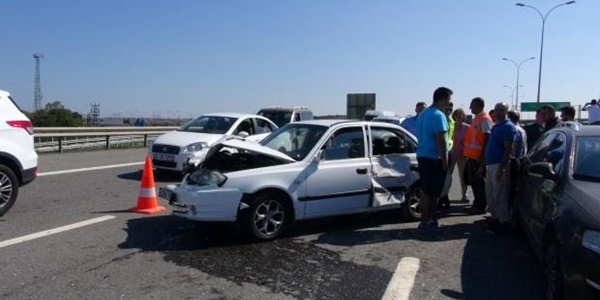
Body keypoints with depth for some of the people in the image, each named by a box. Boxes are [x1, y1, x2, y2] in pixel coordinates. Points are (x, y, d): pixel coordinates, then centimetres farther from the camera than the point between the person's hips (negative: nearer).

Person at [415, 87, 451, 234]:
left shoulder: (423, 114, 15)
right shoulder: (438, 116, -15)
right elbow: (441, 141, -20)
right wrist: (445, 162, -15)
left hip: (422, 156, 10)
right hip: (434, 159, -10)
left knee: (428, 191, 15)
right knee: (430, 192, -4)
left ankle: (429, 219, 22)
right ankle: (425, 223, 1)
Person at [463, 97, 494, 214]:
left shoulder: (485, 119, -13)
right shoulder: (477, 118, 16)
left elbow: (487, 139, -18)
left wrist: (483, 158, -21)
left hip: (479, 157, -9)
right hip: (472, 156, 9)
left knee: (478, 182, -2)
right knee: (473, 180, 15)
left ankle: (480, 206, 7)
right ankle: (477, 204, 24)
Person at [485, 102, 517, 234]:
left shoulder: (508, 127, -11)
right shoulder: (495, 126, 17)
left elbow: (508, 150, -18)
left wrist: (501, 168, -23)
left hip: (499, 165, -9)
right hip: (490, 164, 9)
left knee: (500, 195, -4)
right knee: (490, 194, 15)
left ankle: (503, 222, 3)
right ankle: (494, 218, 26)